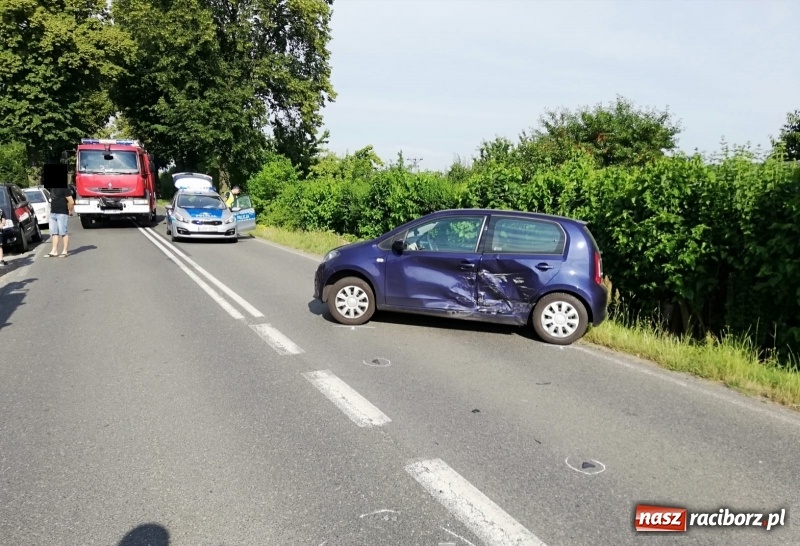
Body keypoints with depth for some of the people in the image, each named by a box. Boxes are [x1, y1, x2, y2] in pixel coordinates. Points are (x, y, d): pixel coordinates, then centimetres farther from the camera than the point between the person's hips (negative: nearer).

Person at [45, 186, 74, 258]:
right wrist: (51, 210, 16)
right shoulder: (53, 189, 13)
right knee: (54, 233, 8)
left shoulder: (64, 188, -12)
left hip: (62, 213, -8)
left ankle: (64, 251, 3)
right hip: (53, 213, 9)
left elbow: (71, 202, -16)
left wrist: (69, 211, -6)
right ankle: (54, 251, 13)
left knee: (63, 232, -4)